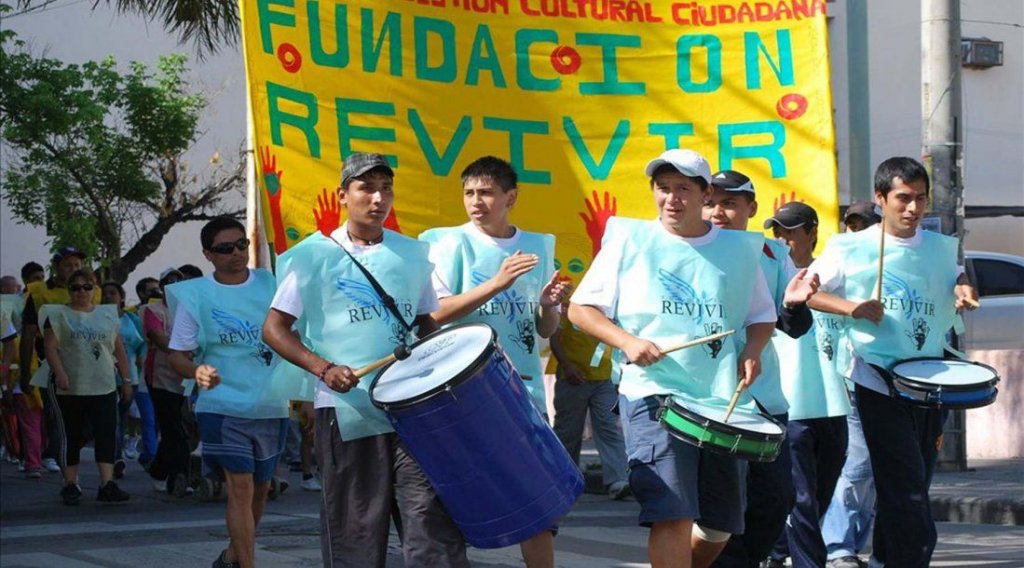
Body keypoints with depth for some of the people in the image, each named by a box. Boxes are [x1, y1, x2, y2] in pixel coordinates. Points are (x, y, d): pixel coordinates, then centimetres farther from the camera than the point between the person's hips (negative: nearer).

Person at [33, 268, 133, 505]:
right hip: (69, 388, -2)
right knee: (70, 437, 4)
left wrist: (126, 379, 10)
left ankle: (107, 484, -12)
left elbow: (119, 350, 15)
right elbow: (51, 347, -6)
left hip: (104, 387, 2)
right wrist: (59, 373, -21)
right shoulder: (58, 315, 4)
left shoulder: (107, 315, 14)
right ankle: (71, 485, 11)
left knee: (107, 435, -8)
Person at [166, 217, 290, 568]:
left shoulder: (271, 284, 3)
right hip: (223, 407, -4)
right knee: (240, 487, -12)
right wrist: (196, 371, -25)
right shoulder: (194, 295, -3)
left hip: (272, 407, 4)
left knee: (261, 487, 15)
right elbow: (178, 354, -2)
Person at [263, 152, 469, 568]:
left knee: (432, 513, -7)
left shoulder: (413, 254, 11)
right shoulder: (315, 255, 0)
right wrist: (323, 368, -15)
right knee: (354, 532, 4)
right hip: (347, 411, -2)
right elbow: (274, 329, 0)